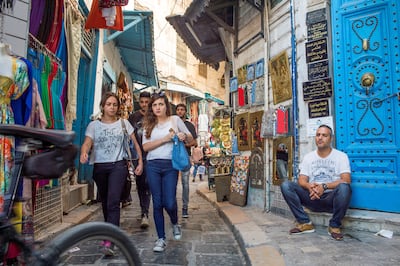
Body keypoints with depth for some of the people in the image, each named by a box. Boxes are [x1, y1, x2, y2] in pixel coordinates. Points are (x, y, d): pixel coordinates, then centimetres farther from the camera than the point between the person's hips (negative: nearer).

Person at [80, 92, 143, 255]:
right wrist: (84, 153, -30)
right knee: (105, 203, 14)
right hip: (99, 167, 2)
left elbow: (135, 144, 8)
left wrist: (140, 162, 1)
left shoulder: (124, 123, 6)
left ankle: (108, 241, -16)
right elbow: (87, 143, -8)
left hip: (118, 165, -2)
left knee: (113, 203, -14)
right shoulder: (94, 125, 6)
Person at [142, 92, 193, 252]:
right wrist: (164, 139, -13)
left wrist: (184, 136, -13)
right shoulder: (149, 124, 10)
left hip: (170, 165, -2)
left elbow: (191, 139, 10)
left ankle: (175, 224, 29)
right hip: (153, 165, 2)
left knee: (169, 202, -5)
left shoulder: (175, 119, 5)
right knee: (157, 203, 4)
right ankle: (161, 239, 17)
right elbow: (145, 146, -3)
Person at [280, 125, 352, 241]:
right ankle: (305, 223, -10)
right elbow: (301, 180, 3)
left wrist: (324, 186, -26)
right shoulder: (308, 157, 9)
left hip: (331, 198, -3)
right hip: (312, 198, 3)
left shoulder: (341, 156, 0)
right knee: (286, 185, -18)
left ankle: (334, 226, -13)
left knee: (344, 187, -36)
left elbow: (346, 180, -12)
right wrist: (309, 186, -22)